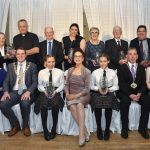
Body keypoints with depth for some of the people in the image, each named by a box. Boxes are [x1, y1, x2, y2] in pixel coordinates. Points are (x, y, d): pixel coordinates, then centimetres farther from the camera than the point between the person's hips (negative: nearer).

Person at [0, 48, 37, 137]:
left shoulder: (32, 66, 6)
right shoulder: (11, 66, 15)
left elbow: (35, 82, -1)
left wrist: (28, 92, -20)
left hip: (26, 92, -3)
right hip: (14, 92, 3)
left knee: (25, 104, -36)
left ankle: (25, 126, -5)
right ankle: (15, 124, 2)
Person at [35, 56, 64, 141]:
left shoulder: (60, 72, 7)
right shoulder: (41, 72, 9)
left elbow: (62, 85, 5)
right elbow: (39, 85, 9)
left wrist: (56, 91, -11)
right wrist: (44, 90, -10)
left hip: (55, 92, 0)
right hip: (44, 92, 0)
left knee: (55, 105, -29)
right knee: (43, 105, -29)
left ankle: (54, 129, -8)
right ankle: (45, 130, -11)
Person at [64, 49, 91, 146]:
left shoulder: (87, 72, 1)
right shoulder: (70, 70, 12)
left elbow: (87, 89, -5)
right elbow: (67, 84, 11)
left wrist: (77, 95, -17)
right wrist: (67, 94, -8)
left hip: (83, 95, -2)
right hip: (71, 96, 2)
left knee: (79, 104, -37)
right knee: (72, 107, -32)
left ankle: (81, 134, -35)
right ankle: (85, 132, -25)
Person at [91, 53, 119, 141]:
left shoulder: (113, 72, 6)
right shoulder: (95, 72, 7)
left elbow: (116, 86, 6)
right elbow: (91, 86, 9)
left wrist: (108, 89, -13)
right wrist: (98, 88, -10)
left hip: (109, 93, 0)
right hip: (97, 93, 0)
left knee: (109, 106, -30)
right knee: (97, 106, -30)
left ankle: (107, 130, -8)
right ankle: (99, 129, -7)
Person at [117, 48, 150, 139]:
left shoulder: (141, 68, 15)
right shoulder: (122, 68, 5)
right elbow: (122, 84, -6)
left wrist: (139, 94, -15)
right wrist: (130, 95, -20)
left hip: (138, 92, 3)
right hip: (125, 93, -3)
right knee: (125, 101, -33)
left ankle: (142, 127, -11)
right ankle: (124, 128, -19)